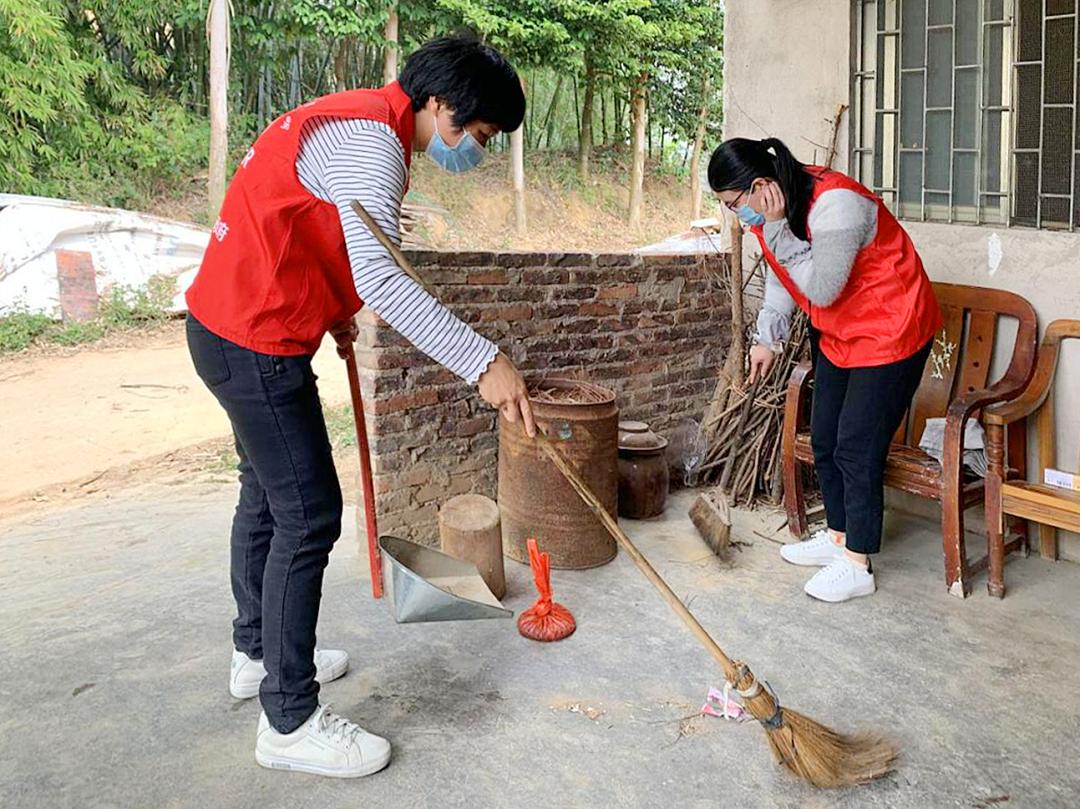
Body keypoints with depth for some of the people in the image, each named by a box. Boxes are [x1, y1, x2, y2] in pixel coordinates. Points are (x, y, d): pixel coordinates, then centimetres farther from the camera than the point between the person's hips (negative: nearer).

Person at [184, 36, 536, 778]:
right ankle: (290, 721, 5)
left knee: (268, 492, 20)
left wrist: (332, 309, 26)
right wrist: (482, 362, -37)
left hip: (233, 326, 11)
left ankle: (258, 653, 38)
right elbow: (379, 279, -34)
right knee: (308, 515, -6)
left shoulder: (357, 121, 12)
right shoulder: (370, 140, -20)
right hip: (257, 342, -11)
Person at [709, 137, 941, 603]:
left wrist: (776, 232, -30)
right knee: (824, 439, 13)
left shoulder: (835, 204, -30)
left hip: (889, 331, -9)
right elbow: (779, 277, 12)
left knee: (857, 447, -7)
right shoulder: (771, 211, -2)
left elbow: (823, 289, -27)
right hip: (837, 333, 9)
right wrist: (768, 338, 12)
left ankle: (856, 566, 5)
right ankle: (837, 537, 30)